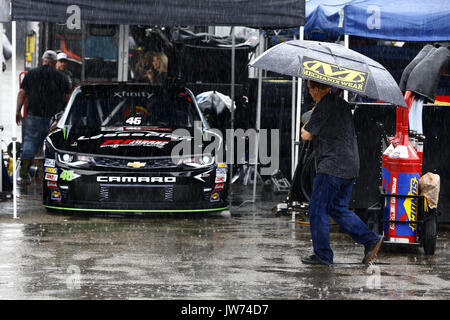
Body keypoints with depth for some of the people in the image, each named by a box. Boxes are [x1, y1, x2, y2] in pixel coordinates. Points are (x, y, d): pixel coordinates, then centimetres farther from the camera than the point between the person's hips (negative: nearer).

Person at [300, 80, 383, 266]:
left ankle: (322, 255, 4)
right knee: (339, 209, 17)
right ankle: (370, 239, 8)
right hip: (351, 166, 9)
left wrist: (307, 124, 10)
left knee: (317, 210, 0)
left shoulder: (324, 107, -14)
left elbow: (306, 135, -10)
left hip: (332, 167, -9)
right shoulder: (341, 103, 15)